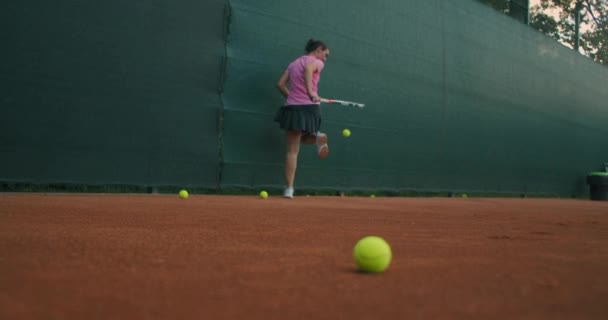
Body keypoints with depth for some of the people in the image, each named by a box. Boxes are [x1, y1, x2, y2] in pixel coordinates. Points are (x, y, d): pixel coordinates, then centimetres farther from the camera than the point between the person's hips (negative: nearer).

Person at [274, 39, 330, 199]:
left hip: (292, 108, 4)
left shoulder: (294, 63, 19)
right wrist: (311, 92, -32)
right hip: (310, 108, -3)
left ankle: (289, 189, -4)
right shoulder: (317, 62, 1)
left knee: (292, 150, 4)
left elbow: (280, 84, 12)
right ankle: (317, 137, -8)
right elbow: (308, 69, -24)